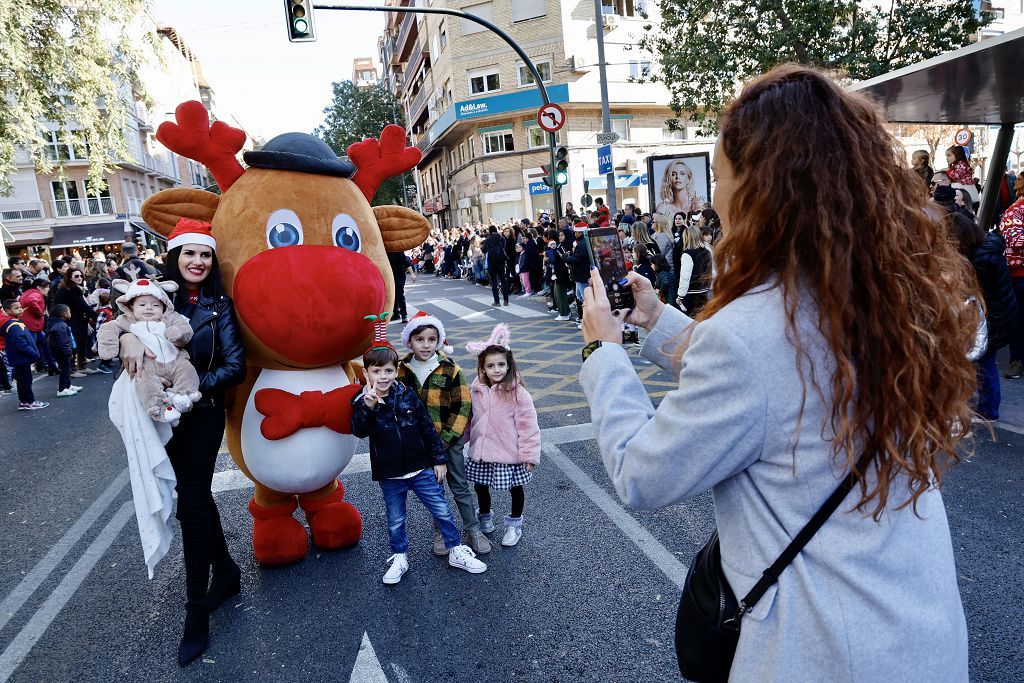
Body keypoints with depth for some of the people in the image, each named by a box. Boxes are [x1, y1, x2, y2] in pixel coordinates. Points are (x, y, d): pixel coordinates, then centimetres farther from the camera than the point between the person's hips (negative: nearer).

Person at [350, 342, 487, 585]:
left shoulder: (408, 395, -6)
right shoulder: (362, 402, -7)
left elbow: (428, 428, 0)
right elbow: (359, 431, -23)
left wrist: (439, 460, 3)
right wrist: (368, 406, -39)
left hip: (421, 469, 1)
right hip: (389, 475, 0)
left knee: (442, 511, 7)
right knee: (395, 520, 15)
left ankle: (456, 552, 24)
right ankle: (400, 558, 36)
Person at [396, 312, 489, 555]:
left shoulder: (450, 369, -11)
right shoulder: (401, 370, -4)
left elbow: (462, 406, -10)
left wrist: (446, 438, -13)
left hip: (449, 439, -2)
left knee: (460, 486, 9)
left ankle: (473, 529, 24)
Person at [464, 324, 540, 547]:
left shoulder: (518, 393, -21)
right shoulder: (477, 390, -5)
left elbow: (528, 425, -17)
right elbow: (472, 418, 8)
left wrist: (529, 455, -15)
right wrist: (468, 439, 14)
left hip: (510, 454, -4)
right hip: (481, 452, 4)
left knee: (515, 488, 16)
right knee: (480, 487, 19)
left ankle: (514, 524, 41)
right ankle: (485, 519, 46)